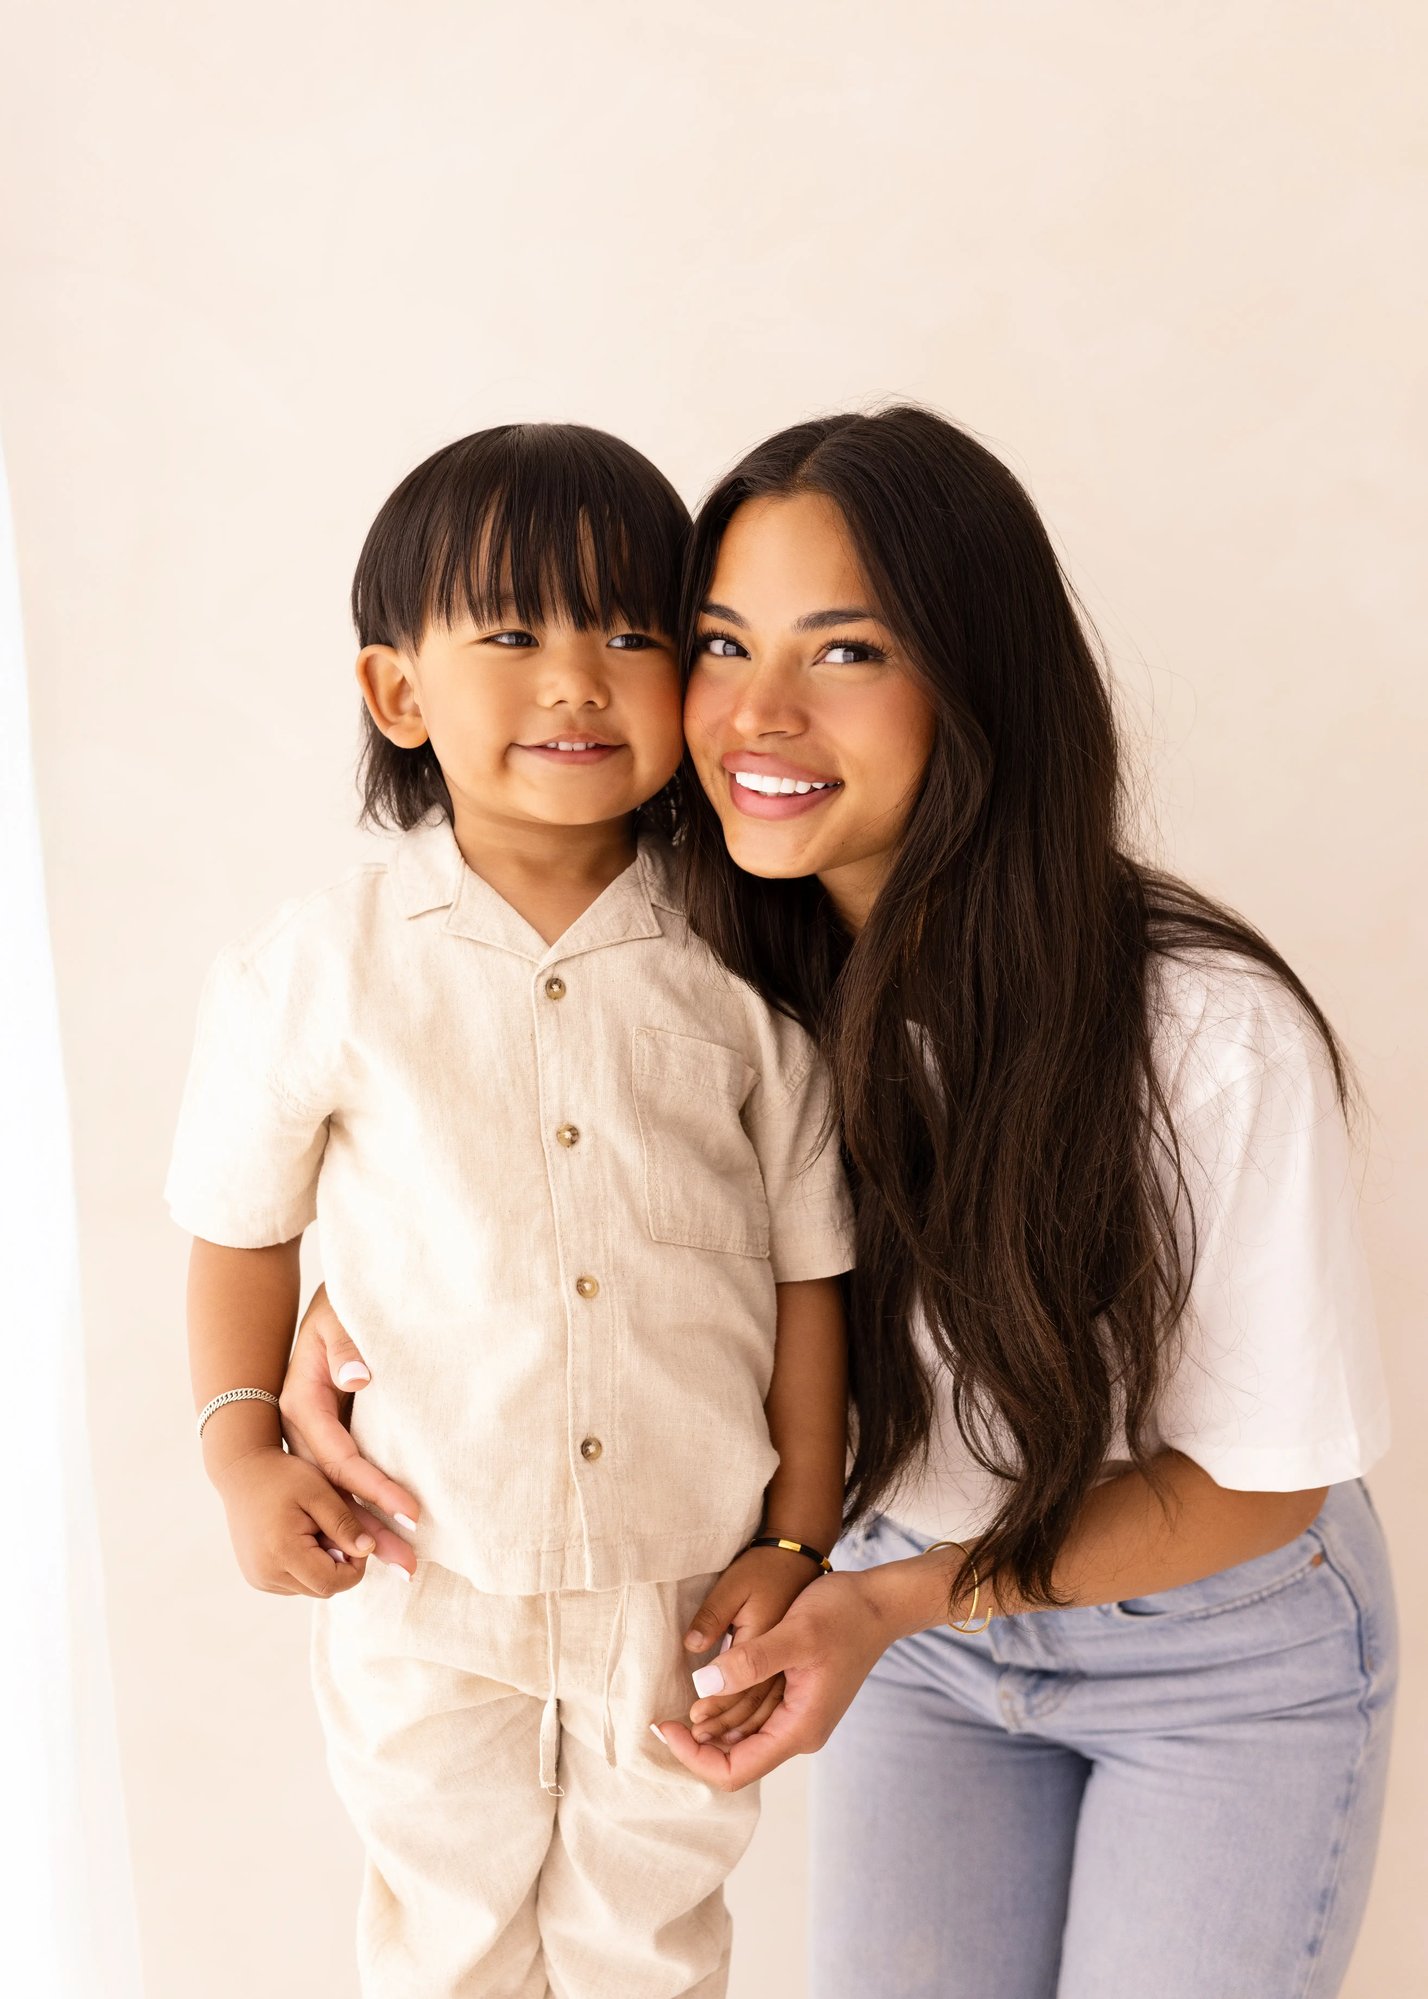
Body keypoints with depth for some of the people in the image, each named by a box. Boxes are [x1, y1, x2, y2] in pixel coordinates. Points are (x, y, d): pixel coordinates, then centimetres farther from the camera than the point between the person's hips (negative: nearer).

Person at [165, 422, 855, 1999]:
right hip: (426, 1591, 0)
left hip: (689, 1587, 1)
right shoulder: (312, 976, -11)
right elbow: (242, 1228, 3)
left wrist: (799, 1538, -1)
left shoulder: (741, 974, -9)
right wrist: (243, 1450, -7)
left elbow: (808, 1269, -3)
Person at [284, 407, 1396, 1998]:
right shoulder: (737, 974, -17)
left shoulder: (1212, 1034, -31)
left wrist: (889, 1603, -27)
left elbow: (1258, 1477, -19)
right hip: (911, 1599, 3)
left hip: (1221, 1651, -3)